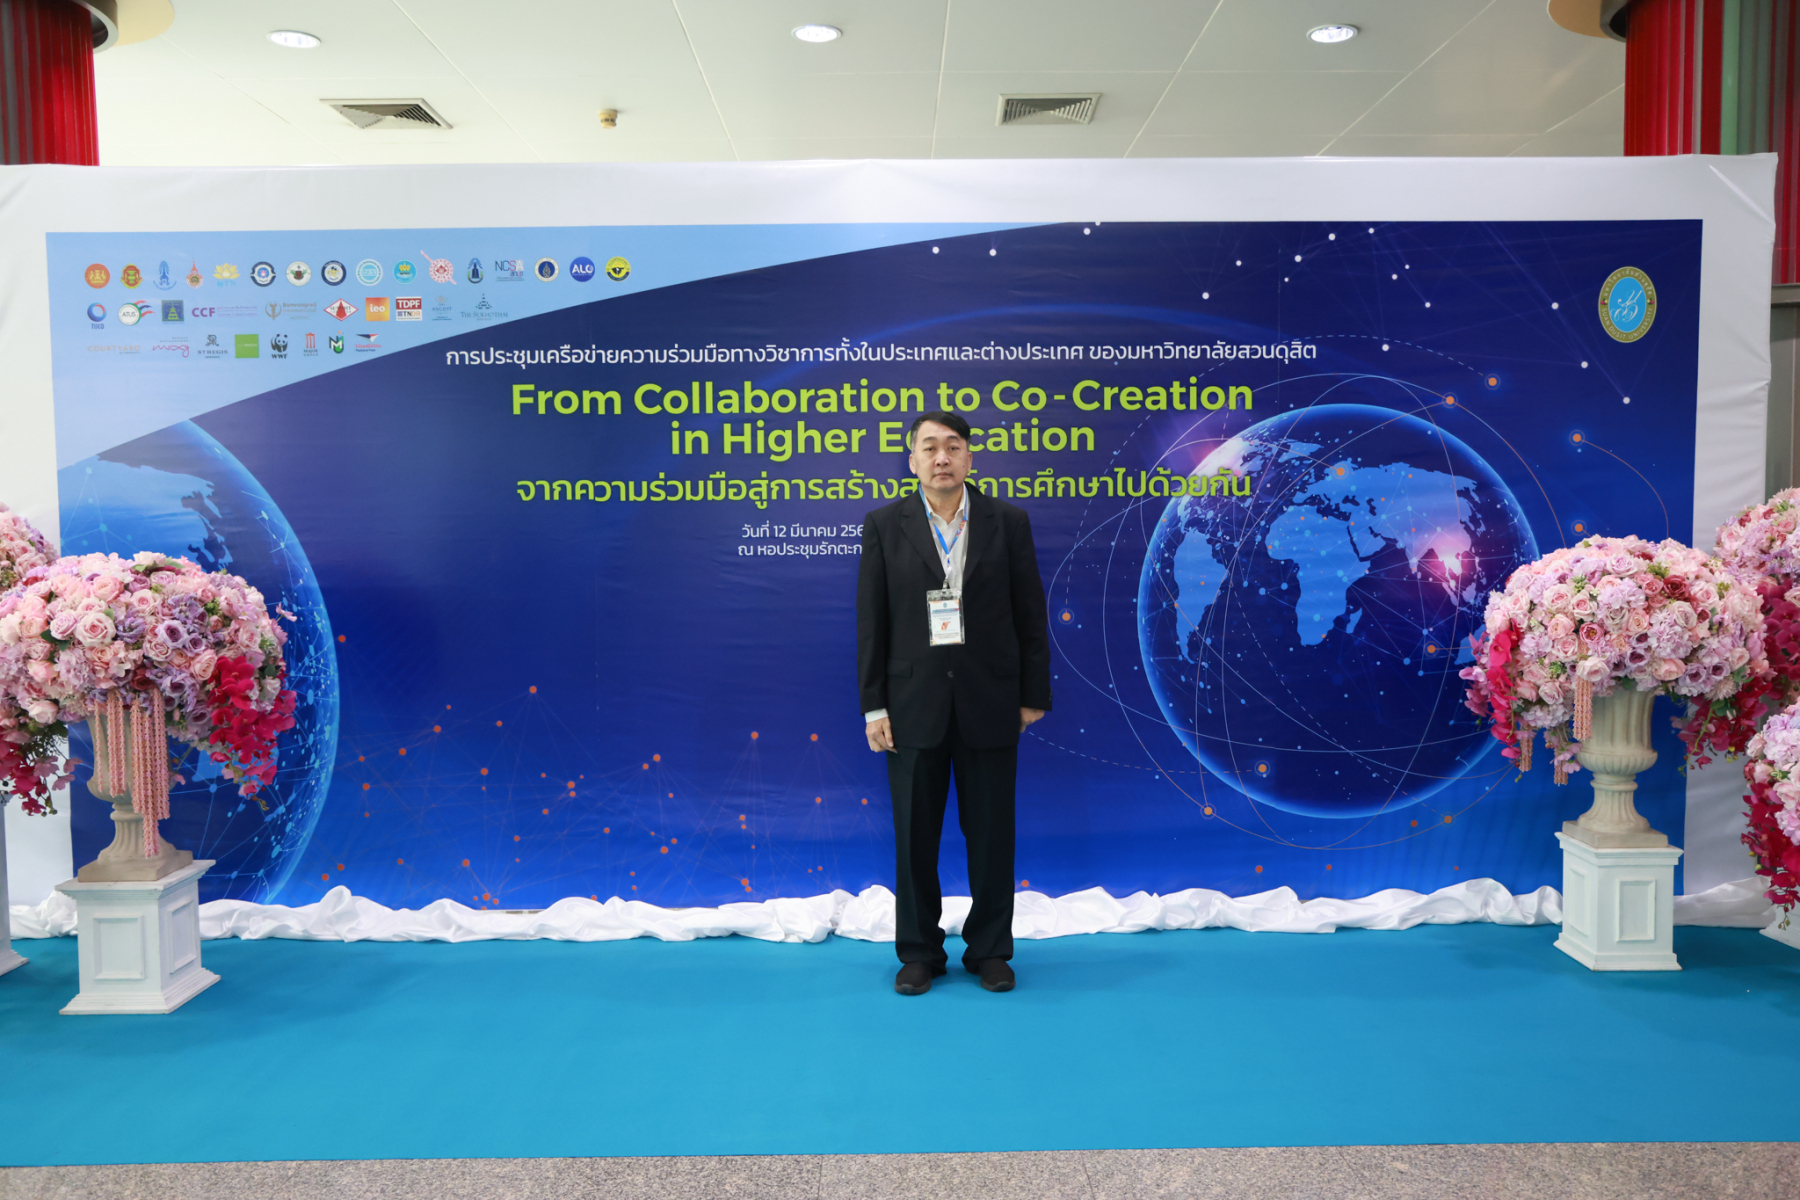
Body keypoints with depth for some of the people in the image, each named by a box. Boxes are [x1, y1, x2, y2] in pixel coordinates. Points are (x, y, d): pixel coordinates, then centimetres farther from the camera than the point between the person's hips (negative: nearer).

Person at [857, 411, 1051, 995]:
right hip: (913, 702, 0)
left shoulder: (1009, 522, 2)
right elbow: (870, 621, 1)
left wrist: (1033, 695, 1)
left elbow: (1030, 613, 3)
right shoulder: (884, 525, 2)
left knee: (991, 833, 8)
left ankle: (990, 949, 25)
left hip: (989, 703, 0)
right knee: (914, 835, 7)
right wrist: (873, 706, -3)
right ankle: (919, 952, 23)